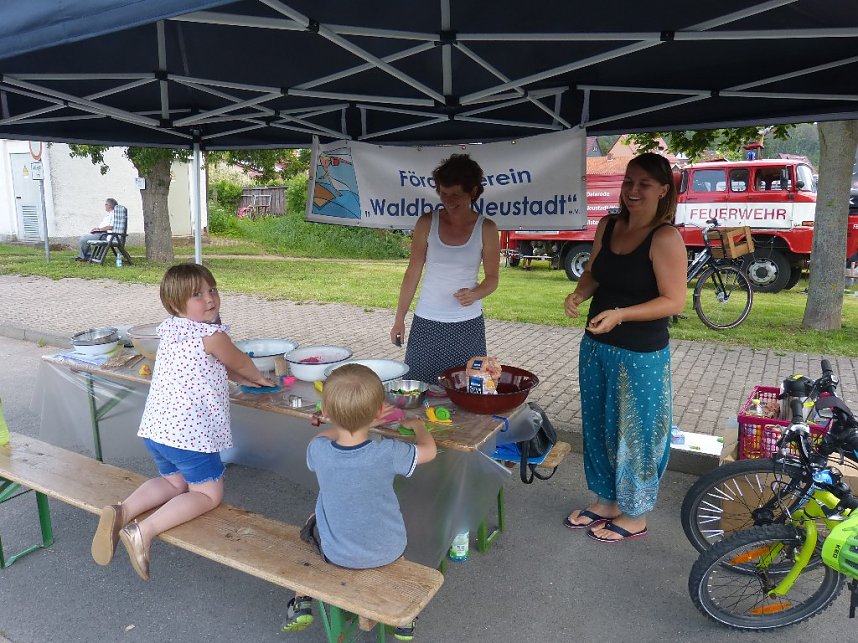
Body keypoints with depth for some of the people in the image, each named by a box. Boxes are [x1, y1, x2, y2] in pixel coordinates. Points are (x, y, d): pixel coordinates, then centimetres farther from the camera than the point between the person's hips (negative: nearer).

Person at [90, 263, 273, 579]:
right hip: (189, 432, -8)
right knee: (209, 493, 7)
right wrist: (258, 378, 22)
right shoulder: (210, 334, -15)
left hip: (156, 427, 8)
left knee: (174, 481, 28)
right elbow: (239, 362, 3)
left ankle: (122, 512, 6)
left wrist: (242, 377, 24)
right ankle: (144, 532, -9)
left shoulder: (171, 328, 10)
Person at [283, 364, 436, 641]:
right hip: (388, 552, 0)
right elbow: (428, 450, -6)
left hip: (337, 554, 1)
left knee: (312, 522, 30)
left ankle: (302, 603, 32)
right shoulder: (388, 453, -27)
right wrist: (418, 426, 13)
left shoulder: (317, 450, -22)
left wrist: (356, 422, 12)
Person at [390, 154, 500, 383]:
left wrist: (475, 294, -16)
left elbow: (492, 278, 5)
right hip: (426, 324, 0)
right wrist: (399, 318, 3)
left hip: (468, 325, 0)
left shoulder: (486, 229, 0)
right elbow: (412, 273, 4)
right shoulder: (427, 223, 0)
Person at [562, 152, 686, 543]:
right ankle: (605, 501, 38)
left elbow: (674, 301, -18)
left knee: (634, 432, 7)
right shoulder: (608, 226, 5)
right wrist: (579, 294, -7)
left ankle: (635, 515, 28)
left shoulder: (666, 238, -16)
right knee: (597, 425, 18)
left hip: (640, 355, -7)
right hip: (596, 346, 7)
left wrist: (621, 314, -29)